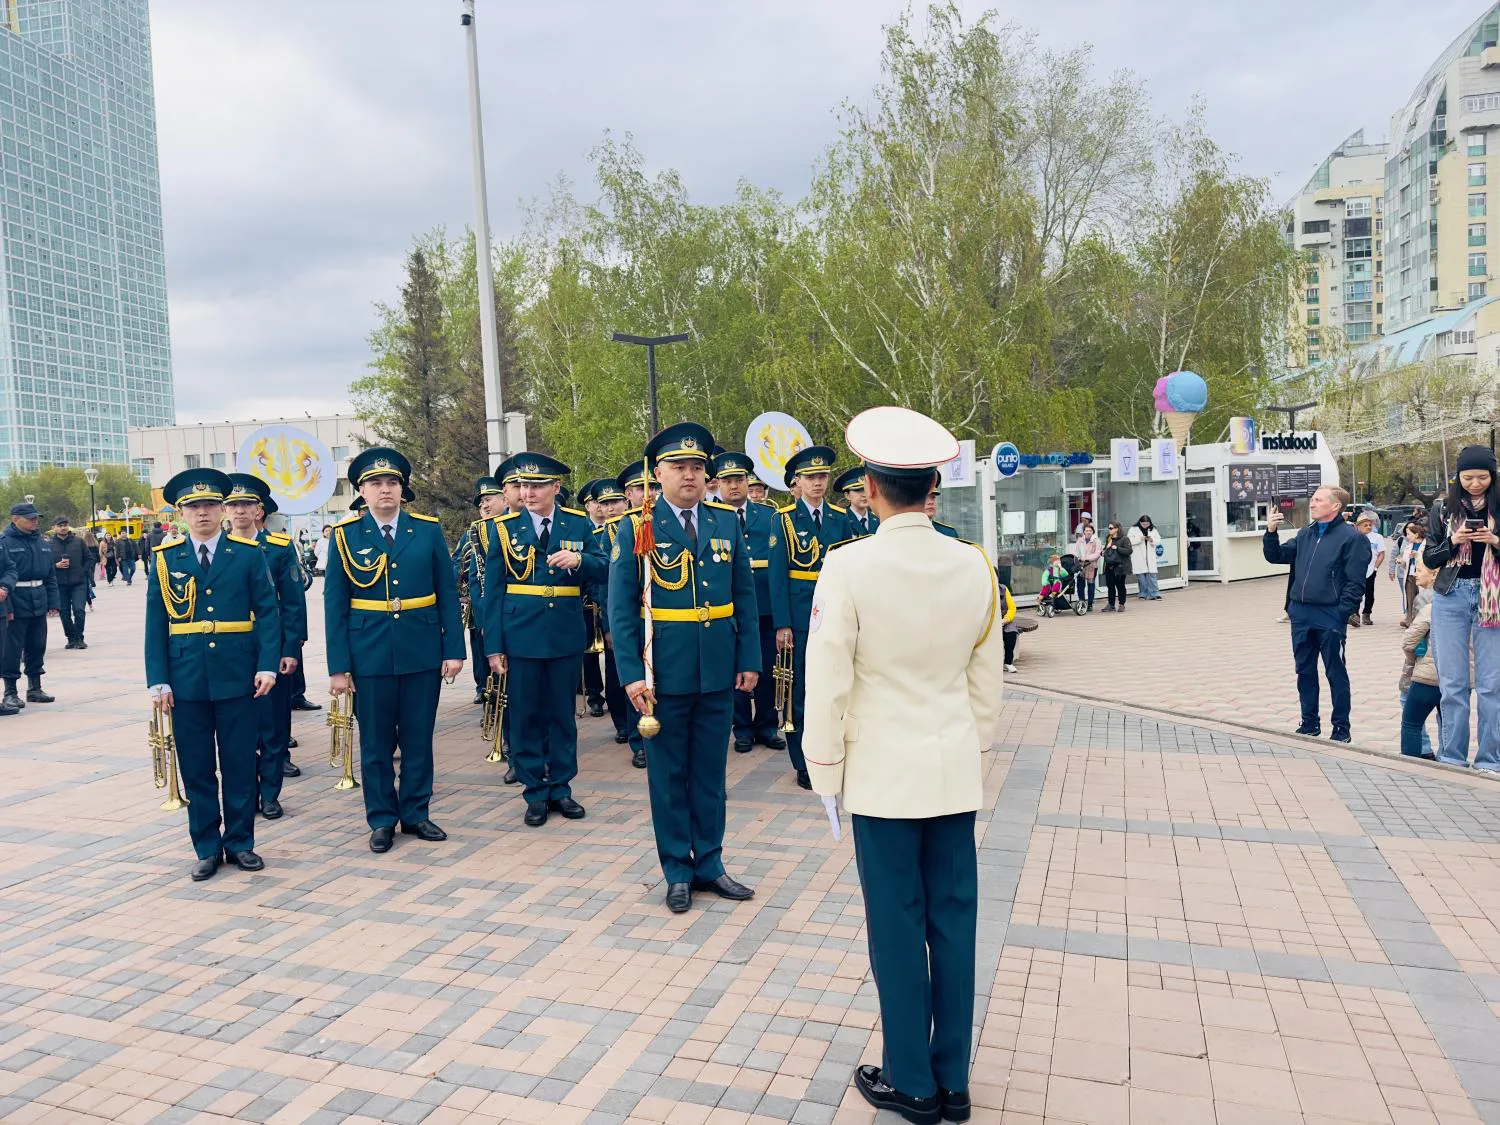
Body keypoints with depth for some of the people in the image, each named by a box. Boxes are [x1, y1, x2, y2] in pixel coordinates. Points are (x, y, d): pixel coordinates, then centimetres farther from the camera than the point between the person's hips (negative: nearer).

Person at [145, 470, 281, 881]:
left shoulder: (248, 553, 2)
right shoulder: (164, 558, 4)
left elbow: (267, 612, 0)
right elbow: (156, 624, 4)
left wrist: (267, 665, -9)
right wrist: (157, 681, -2)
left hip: (236, 676, -1)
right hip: (186, 679, 1)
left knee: (240, 764, 7)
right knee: (196, 767, 8)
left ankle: (240, 842, 20)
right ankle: (207, 848, 20)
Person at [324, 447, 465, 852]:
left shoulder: (428, 530, 2)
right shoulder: (346, 535, 0)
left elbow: (447, 593, 4)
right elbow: (334, 604, 0)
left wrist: (454, 649, -2)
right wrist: (338, 666, -4)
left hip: (422, 652, 1)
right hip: (370, 655, -1)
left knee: (418, 739, 9)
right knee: (376, 742, 8)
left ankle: (415, 813, 24)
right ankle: (382, 820, 22)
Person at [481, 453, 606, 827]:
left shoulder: (579, 524, 3)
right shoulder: (504, 528, 1)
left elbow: (603, 572, 0)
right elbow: (493, 592, 0)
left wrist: (579, 560, -21)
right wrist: (493, 646, -4)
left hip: (566, 636, 1)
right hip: (521, 637, -1)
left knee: (562, 713, 10)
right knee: (525, 716, 5)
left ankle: (560, 788, 23)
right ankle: (535, 793, 18)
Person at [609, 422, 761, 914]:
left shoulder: (727, 523, 5)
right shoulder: (635, 529, -4)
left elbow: (745, 596, 7)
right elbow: (621, 609, -5)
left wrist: (750, 660, 2)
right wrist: (631, 673, -12)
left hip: (719, 671, 3)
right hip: (664, 671, -3)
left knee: (710, 771, 13)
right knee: (669, 774, 9)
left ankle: (709, 863, 27)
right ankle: (677, 871, 23)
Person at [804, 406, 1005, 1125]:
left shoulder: (848, 567, -16)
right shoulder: (974, 566, -3)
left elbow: (828, 683, -12)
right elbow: (987, 676, 6)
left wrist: (826, 773, 0)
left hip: (882, 773, -4)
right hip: (956, 771, 4)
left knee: (897, 925, 8)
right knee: (954, 920, 13)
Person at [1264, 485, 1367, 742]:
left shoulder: (1351, 538, -8)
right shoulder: (1305, 534, 13)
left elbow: (1355, 582, -12)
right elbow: (1276, 556, 18)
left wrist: (1342, 613, -18)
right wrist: (1271, 533, 2)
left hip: (1330, 617, -6)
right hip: (1300, 614, 7)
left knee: (1335, 672, 4)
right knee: (1304, 670, 13)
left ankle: (1341, 727, 16)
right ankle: (1310, 722, 25)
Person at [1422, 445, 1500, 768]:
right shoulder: (1444, 511, 6)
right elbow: (1429, 559, 7)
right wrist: (1453, 541, -10)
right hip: (1451, 598, 1)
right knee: (1452, 682, 4)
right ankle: (1452, 757, 12)